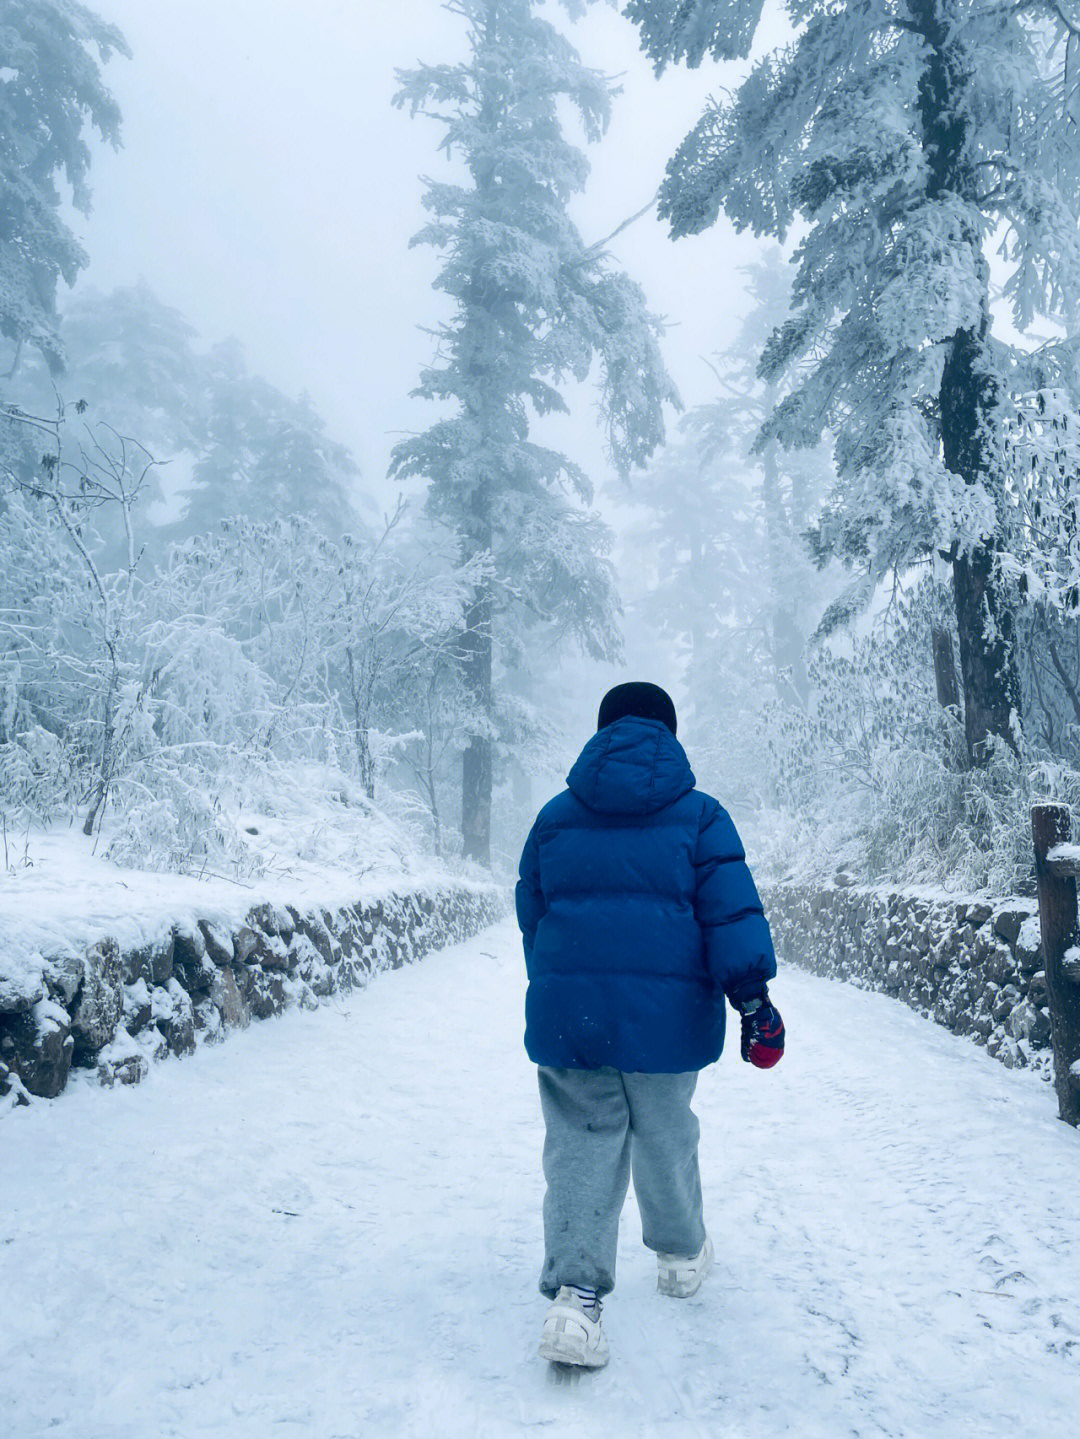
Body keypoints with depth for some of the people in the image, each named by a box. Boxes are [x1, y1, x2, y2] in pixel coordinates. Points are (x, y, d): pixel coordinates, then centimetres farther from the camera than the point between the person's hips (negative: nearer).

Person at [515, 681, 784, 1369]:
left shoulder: (556, 816, 9)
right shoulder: (700, 816, 2)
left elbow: (532, 918, 15)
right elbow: (731, 912, -7)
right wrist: (754, 995, -6)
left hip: (566, 1014, 1)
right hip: (667, 1015, -1)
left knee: (581, 1143, 6)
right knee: (665, 1135, 18)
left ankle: (574, 1292, -7)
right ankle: (681, 1253, 40)